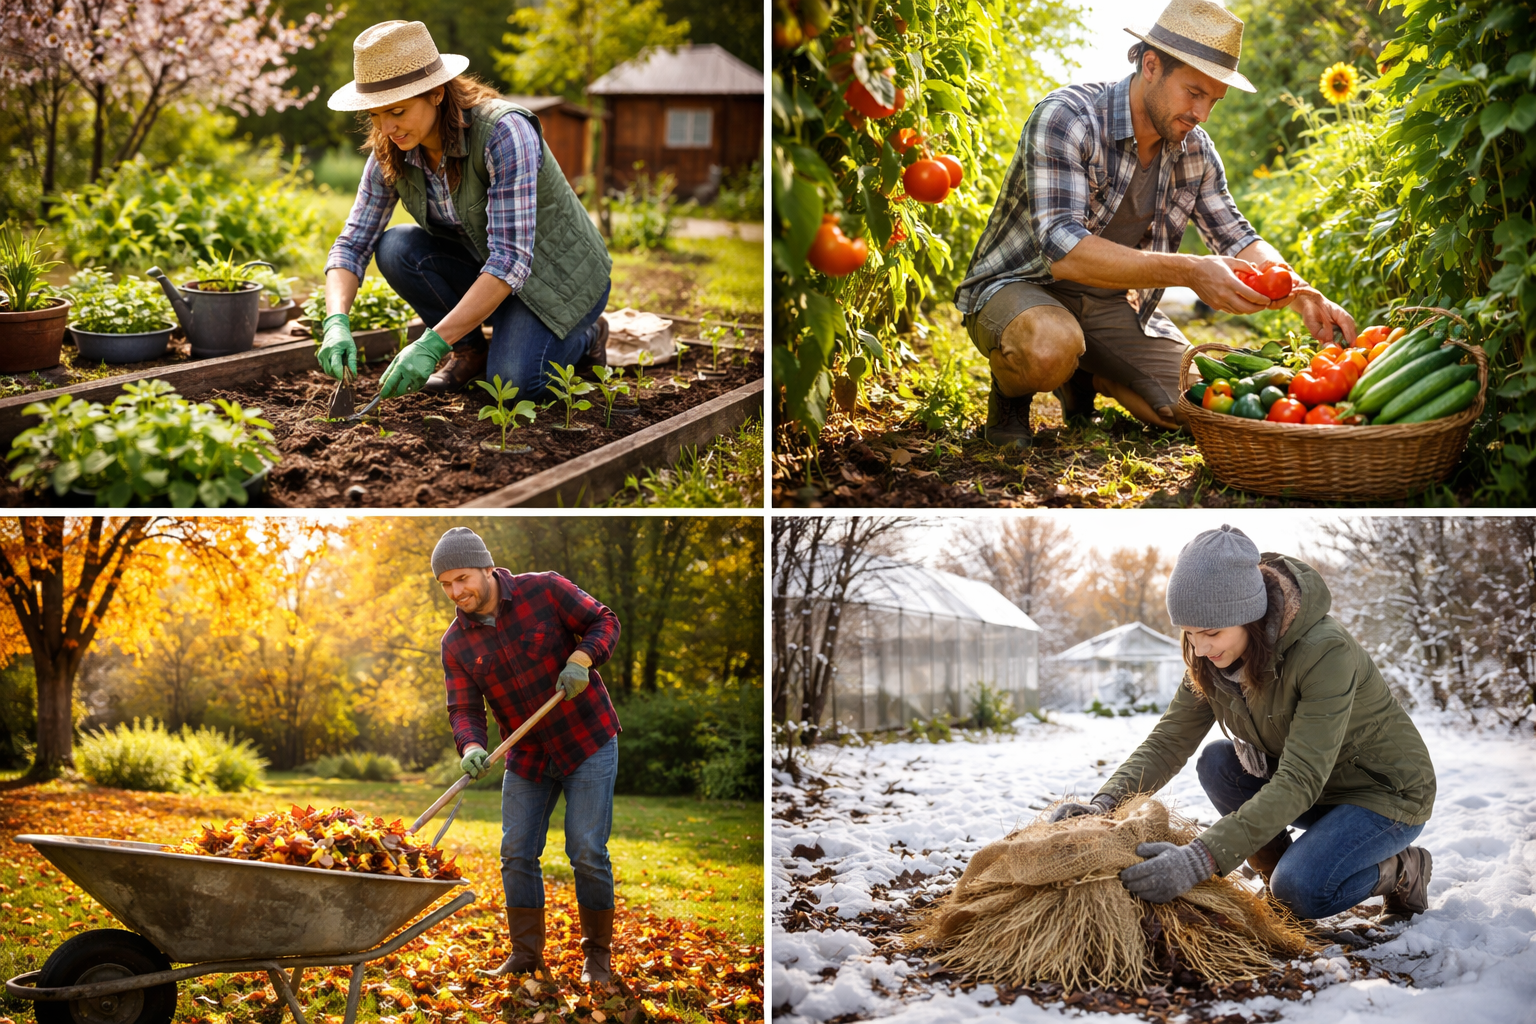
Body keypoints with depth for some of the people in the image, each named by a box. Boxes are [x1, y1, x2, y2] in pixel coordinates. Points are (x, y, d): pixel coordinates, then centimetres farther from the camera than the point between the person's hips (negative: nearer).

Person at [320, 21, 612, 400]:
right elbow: (352, 244, -9)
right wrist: (336, 323, -31)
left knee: (512, 383, -28)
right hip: (483, 268, 6)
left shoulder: (503, 132, -32)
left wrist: (432, 343, -43)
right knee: (396, 248, -19)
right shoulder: (390, 155, -12)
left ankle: (583, 336, 4)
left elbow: (511, 259, -37)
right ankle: (471, 351, 1)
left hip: (559, 276, -6)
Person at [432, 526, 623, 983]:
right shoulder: (456, 644, -4)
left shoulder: (545, 590, -13)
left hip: (588, 743, -4)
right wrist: (470, 747, -30)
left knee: (587, 852, -6)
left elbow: (604, 621, -5)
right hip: (528, 754, 4)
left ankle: (598, 954, 8)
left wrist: (581, 658, -25)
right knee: (516, 854, 2)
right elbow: (464, 708, -9)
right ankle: (525, 954, 15)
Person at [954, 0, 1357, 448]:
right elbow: (1064, 251, -34)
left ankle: (1087, 376, 20)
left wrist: (1300, 294, -15)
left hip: (1111, 305, 7)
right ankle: (1010, 390, -3)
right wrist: (1189, 271, -40)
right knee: (1048, 347, -40)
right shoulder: (1065, 118, -24)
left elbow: (1237, 239, 6)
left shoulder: (1194, 149, -2)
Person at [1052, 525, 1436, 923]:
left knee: (1302, 891, -28)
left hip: (1388, 791, -7)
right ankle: (1280, 873, 0)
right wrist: (1105, 802, -31)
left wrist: (1201, 859, -48)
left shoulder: (1326, 651, -34)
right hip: (1314, 786, 7)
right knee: (1216, 762, -17)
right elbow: (1167, 741, -10)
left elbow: (1299, 782, -39)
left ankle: (1404, 868, 1)